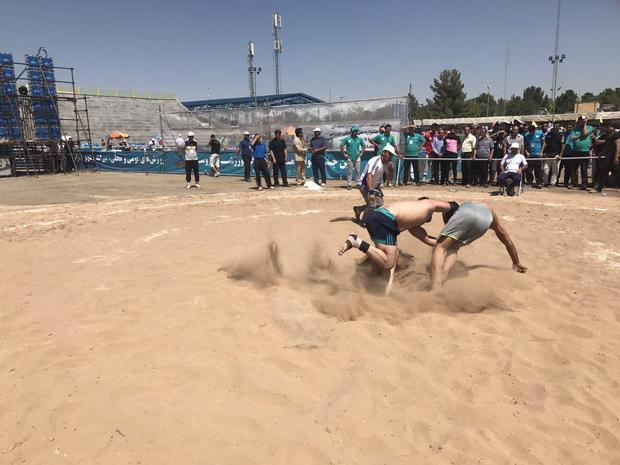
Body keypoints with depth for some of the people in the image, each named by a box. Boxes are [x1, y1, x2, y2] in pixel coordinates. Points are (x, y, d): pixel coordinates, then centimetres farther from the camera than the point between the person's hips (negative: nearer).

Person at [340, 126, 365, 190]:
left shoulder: (359, 139, 7)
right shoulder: (347, 138, -1)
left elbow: (364, 146, 16)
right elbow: (341, 146, 1)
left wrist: (361, 153, 7)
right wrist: (344, 154, -4)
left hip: (357, 158, 2)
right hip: (349, 158, -2)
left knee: (357, 171, 4)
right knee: (350, 172, -1)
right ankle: (348, 184, 3)